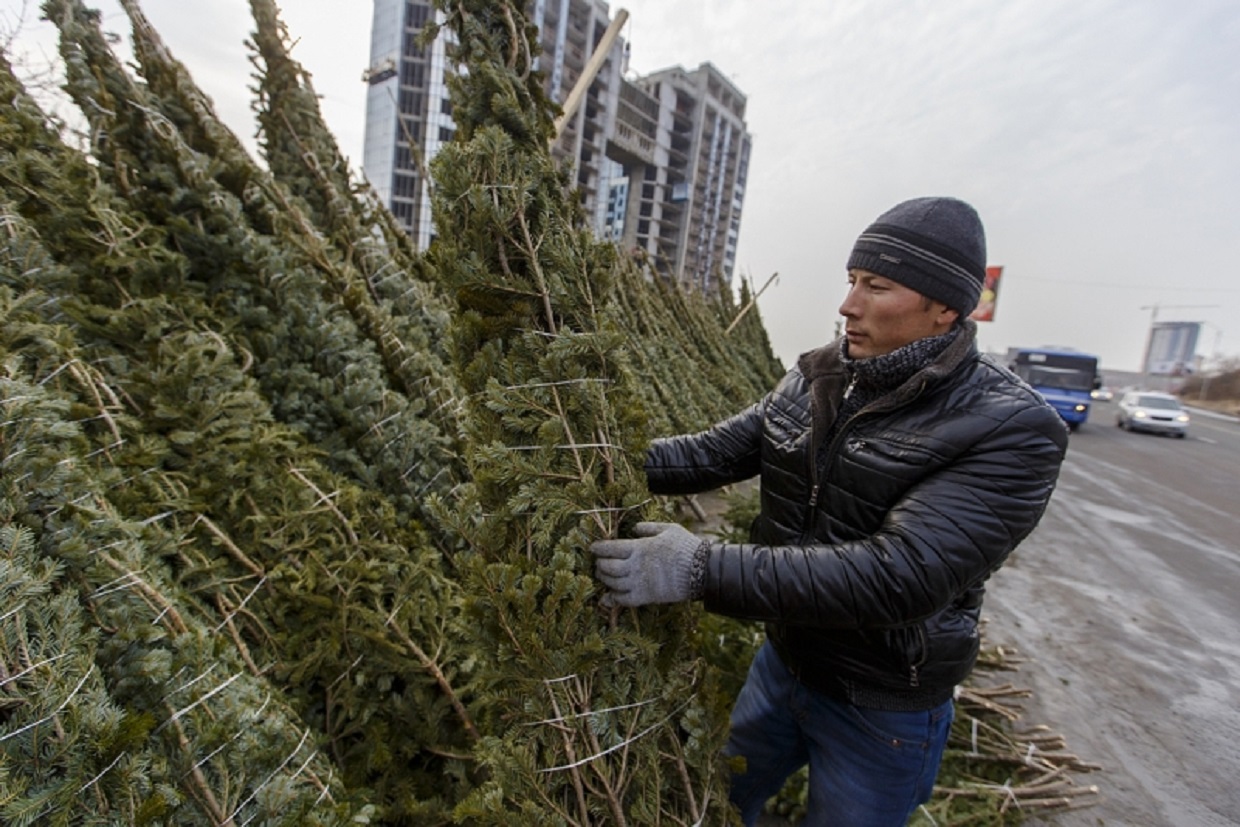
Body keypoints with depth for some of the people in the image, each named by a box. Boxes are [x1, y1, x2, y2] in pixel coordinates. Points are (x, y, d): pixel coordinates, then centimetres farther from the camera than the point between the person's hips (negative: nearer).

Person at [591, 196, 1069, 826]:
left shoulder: (1010, 430, -24)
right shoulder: (816, 377, -7)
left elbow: (900, 574, -36)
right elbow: (717, 450, -8)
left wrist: (703, 570, -42)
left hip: (883, 709, -4)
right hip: (781, 659, 5)